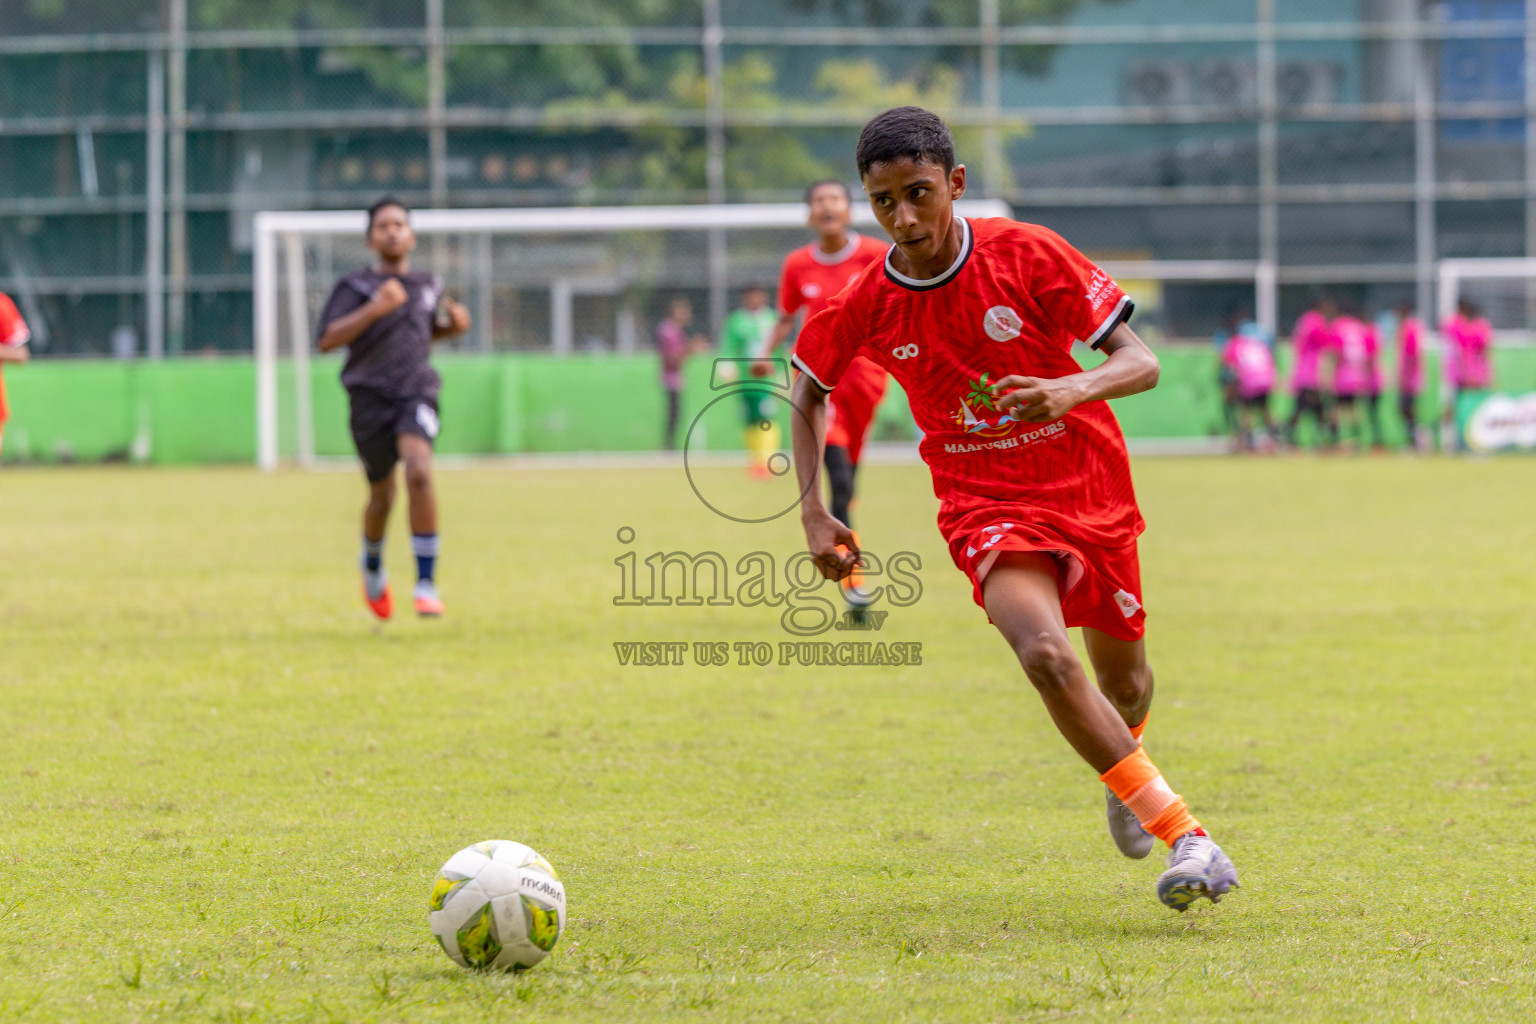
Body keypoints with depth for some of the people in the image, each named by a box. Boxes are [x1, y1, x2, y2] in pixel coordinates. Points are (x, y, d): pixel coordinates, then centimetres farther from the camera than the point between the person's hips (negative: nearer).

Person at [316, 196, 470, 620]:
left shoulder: (429, 285, 13)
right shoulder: (355, 287, 0)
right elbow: (328, 340, -11)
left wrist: (454, 324, 9)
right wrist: (375, 308, -21)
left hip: (417, 392, 1)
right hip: (370, 395, -1)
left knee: (419, 473, -24)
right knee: (382, 497, 8)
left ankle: (427, 583, -23)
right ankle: (372, 566, 42)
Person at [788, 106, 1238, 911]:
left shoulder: (1028, 255, -15)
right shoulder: (865, 305, -9)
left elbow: (1140, 363, -15)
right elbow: (808, 390, 12)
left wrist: (1072, 390, -36)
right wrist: (813, 512, 3)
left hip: (1091, 492, 1)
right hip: (985, 506, -1)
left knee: (1125, 684, 15)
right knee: (1045, 654, -29)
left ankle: (1125, 764, 54)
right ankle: (1182, 835, -28)